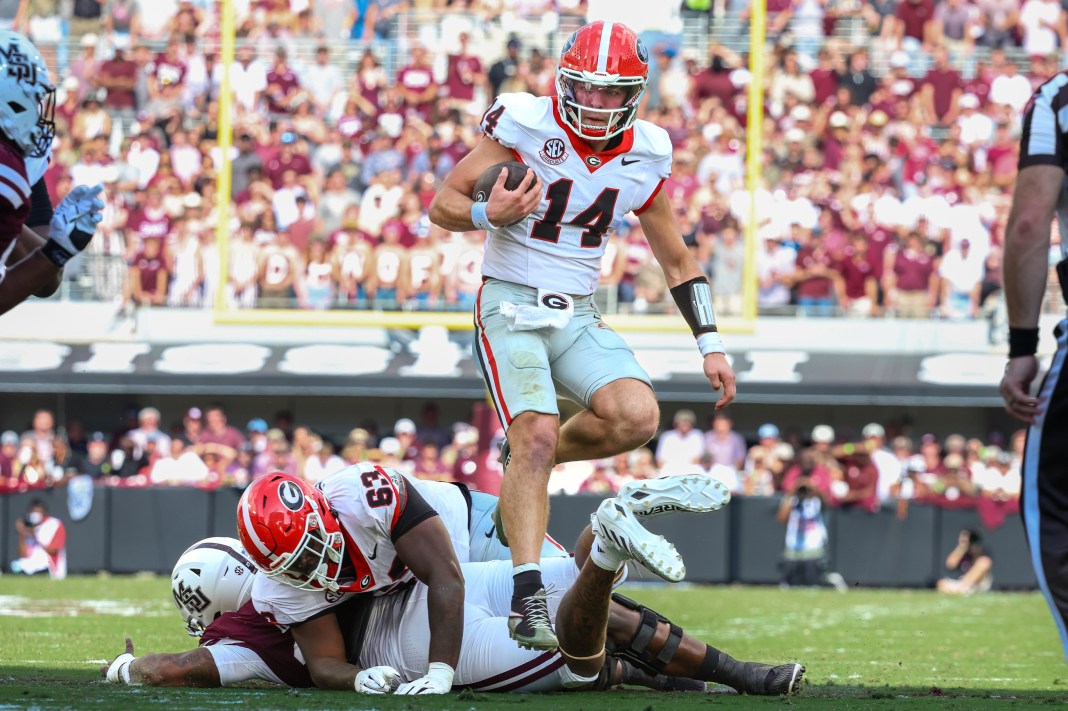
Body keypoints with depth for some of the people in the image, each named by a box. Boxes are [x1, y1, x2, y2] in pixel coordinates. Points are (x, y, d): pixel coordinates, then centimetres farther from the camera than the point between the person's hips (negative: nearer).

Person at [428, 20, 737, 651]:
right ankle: (528, 600, -25)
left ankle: (530, 458, 8)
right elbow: (442, 204, -5)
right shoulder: (526, 127, -11)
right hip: (511, 306, -4)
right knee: (535, 436, -24)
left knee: (637, 416, -20)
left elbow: (677, 260, 15)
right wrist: (489, 215, -27)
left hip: (579, 315, 4)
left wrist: (710, 344, 8)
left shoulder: (646, 157, 3)